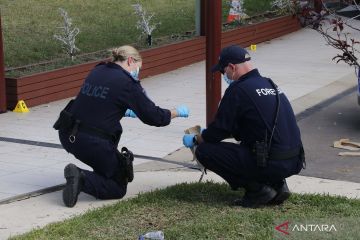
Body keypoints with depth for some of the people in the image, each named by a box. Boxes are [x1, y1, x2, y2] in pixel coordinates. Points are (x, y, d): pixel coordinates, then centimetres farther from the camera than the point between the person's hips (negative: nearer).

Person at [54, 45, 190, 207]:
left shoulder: (97, 71, 11)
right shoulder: (126, 83, -8)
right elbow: (153, 117, -5)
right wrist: (178, 112, 11)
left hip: (67, 136, 7)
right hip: (92, 142, -7)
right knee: (118, 189, 10)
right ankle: (82, 179, -12)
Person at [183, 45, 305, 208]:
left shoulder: (238, 90, -9)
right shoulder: (269, 84, 17)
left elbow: (219, 130, -4)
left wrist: (195, 140, 15)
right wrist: (207, 133, 33)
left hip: (271, 164, -9)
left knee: (204, 151, -2)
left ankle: (257, 189, -2)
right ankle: (277, 184, 14)